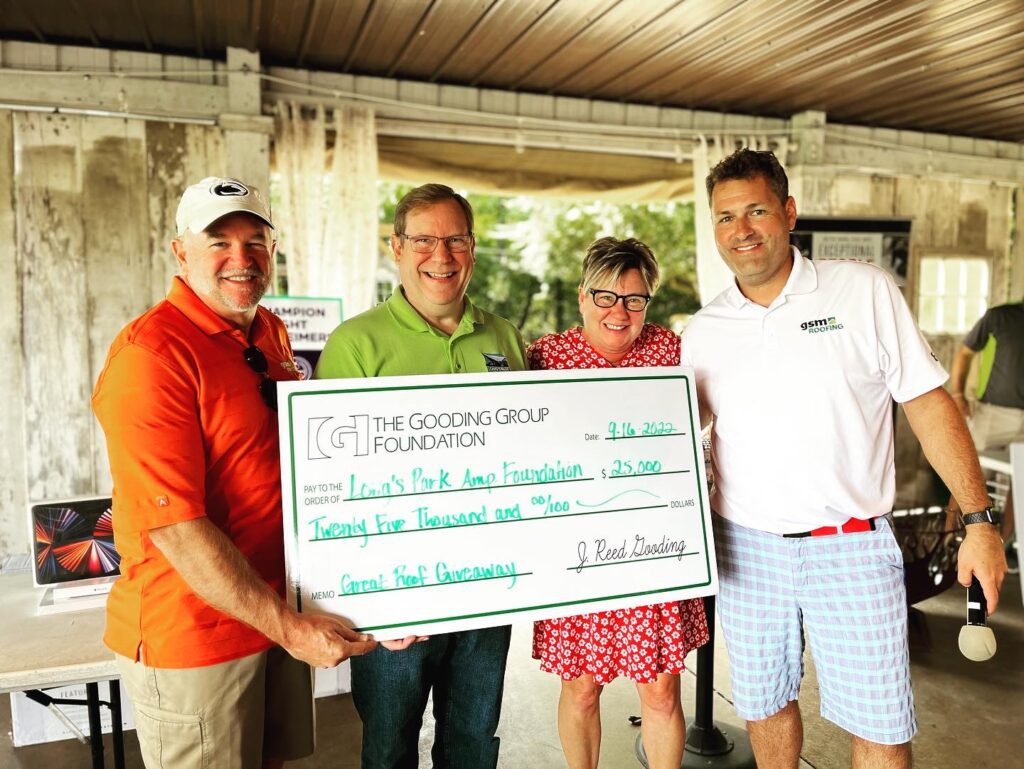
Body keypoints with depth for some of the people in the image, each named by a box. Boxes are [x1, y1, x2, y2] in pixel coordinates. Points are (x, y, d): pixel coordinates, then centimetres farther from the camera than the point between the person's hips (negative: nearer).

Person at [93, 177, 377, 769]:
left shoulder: (272, 333, 6)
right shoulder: (151, 353, -19)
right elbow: (174, 526, -23)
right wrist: (287, 627, -21)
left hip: (287, 613, 7)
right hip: (193, 633, -7)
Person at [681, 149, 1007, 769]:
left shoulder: (865, 291, -4)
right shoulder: (704, 332, 4)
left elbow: (929, 404, -3)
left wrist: (980, 520, -6)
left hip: (852, 547, -2)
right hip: (747, 546, 3)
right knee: (764, 707, 16)